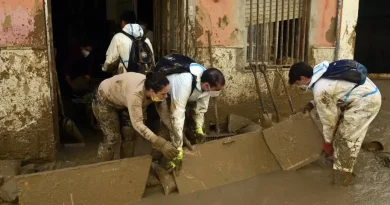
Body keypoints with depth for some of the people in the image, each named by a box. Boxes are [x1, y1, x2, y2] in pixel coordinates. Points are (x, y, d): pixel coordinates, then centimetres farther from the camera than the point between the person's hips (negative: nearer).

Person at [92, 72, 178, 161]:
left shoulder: (156, 91, -23)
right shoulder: (136, 93, -44)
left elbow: (165, 114, -16)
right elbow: (137, 123, -45)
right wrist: (161, 144, -49)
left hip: (120, 101, 7)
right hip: (104, 99, -7)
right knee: (113, 137, -6)